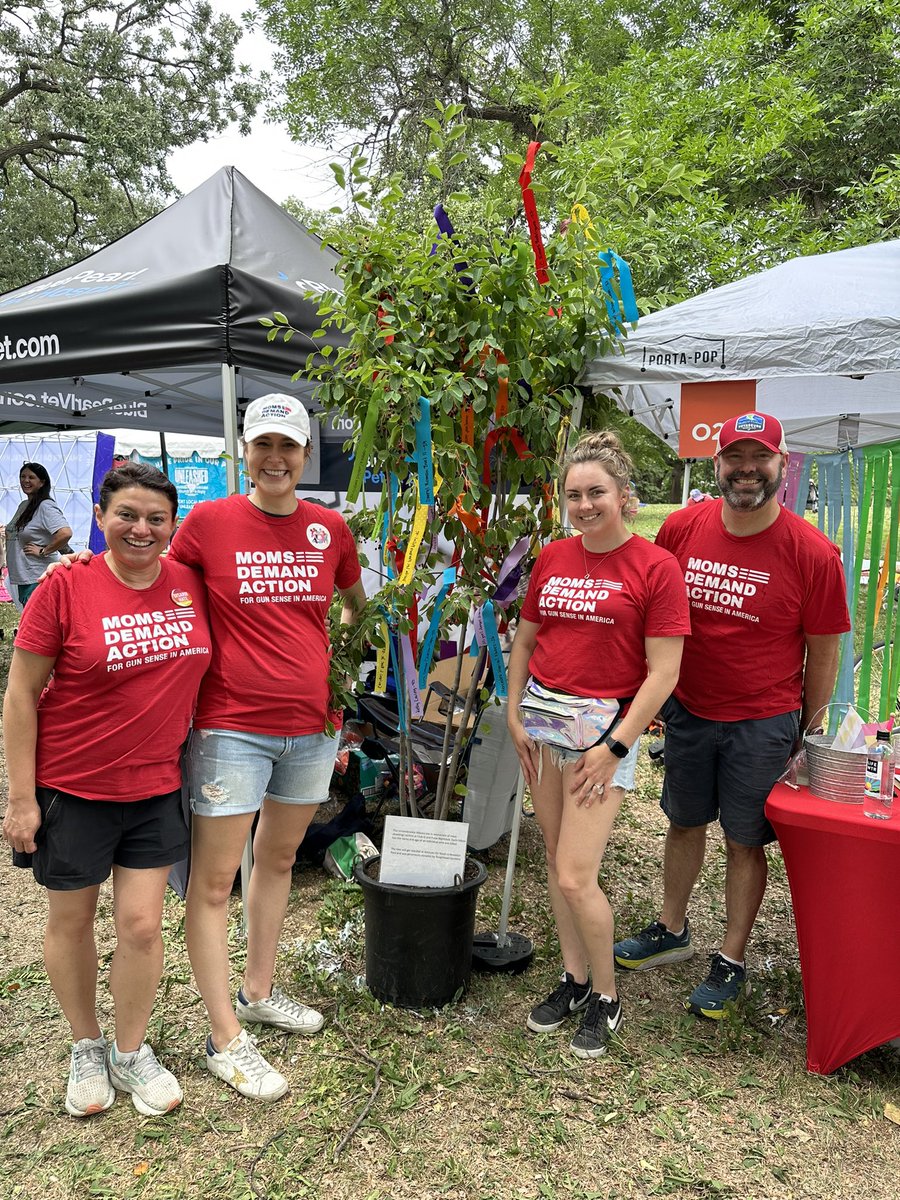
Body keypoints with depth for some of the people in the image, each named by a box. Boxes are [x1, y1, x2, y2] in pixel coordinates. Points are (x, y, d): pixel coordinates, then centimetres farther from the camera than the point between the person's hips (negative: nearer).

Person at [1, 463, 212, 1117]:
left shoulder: (191, 584, -3)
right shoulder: (66, 587, -14)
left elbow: (201, 668, 15)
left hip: (156, 790, 3)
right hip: (72, 790, -2)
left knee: (142, 924, 7)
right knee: (72, 921, 15)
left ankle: (132, 1053, 31)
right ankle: (86, 1047, 39)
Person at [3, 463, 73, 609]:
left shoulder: (46, 506, -13)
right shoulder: (23, 505, 15)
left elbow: (65, 533, -29)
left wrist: (43, 551, -20)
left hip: (40, 577, -10)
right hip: (22, 578, 10)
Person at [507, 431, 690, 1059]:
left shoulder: (655, 567, -11)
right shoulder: (551, 558, 5)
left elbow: (663, 672, -12)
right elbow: (524, 641, 13)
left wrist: (614, 748, -14)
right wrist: (515, 717, 6)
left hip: (605, 730, -5)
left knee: (575, 878, -5)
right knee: (557, 861, 14)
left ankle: (606, 996, 21)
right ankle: (574, 978, 35)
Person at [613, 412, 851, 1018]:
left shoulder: (812, 552, -15)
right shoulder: (683, 527, -6)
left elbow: (823, 651, -5)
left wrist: (808, 735, 0)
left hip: (763, 723, -3)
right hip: (688, 711, 4)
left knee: (745, 843, 9)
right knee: (684, 823, 19)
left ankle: (732, 962, 29)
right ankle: (672, 930, 41)